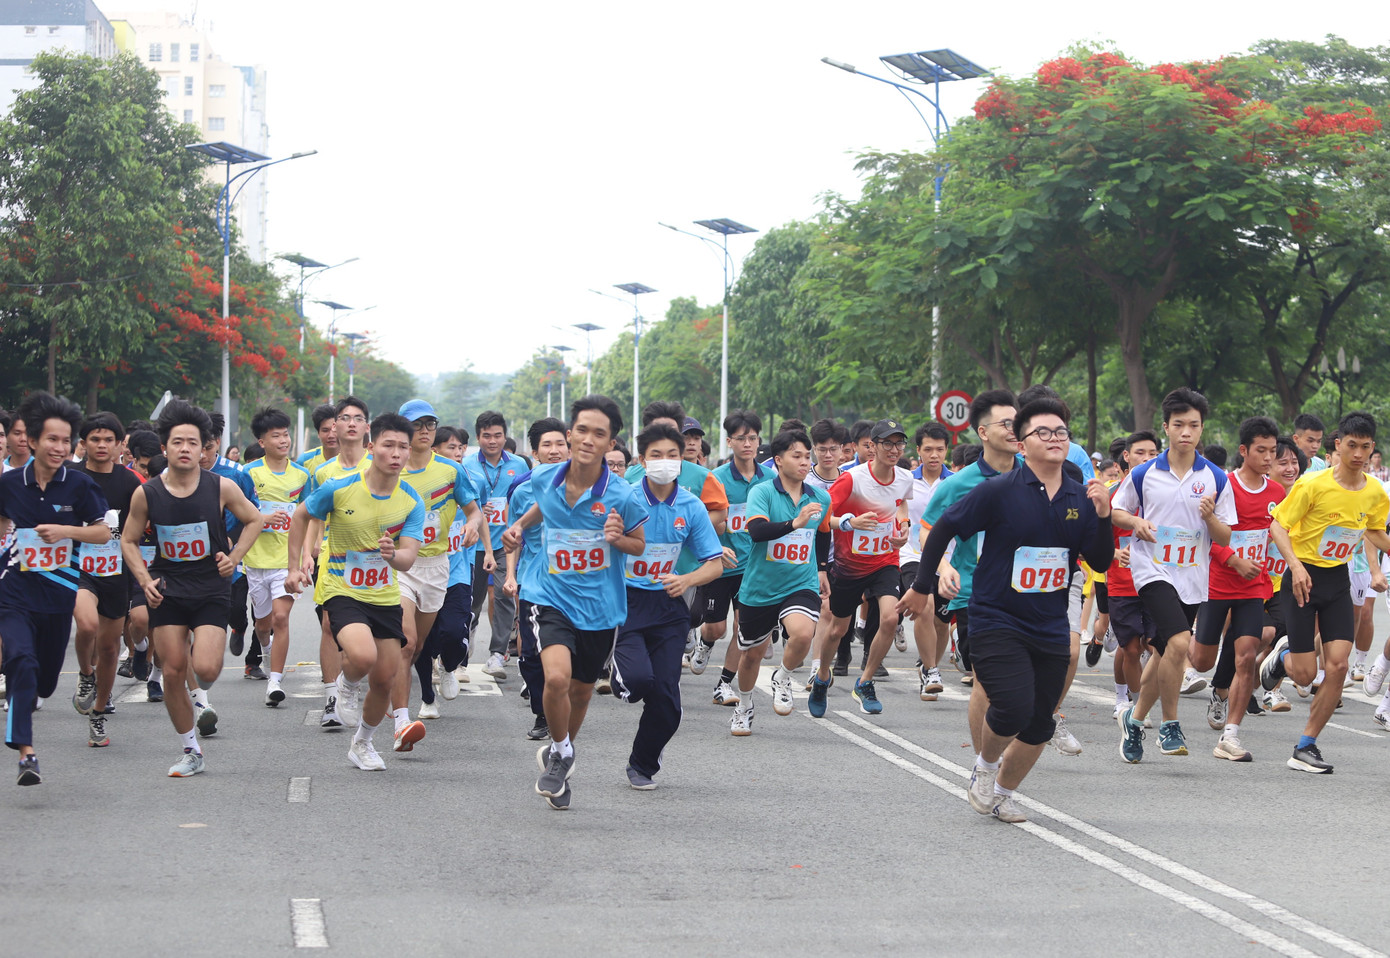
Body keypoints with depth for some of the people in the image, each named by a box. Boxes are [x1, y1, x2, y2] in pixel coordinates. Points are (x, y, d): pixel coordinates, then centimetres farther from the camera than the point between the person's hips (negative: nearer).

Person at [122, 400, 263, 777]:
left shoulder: (222, 488, -7)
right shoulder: (146, 494, -4)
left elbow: (253, 520, 10)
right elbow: (129, 540, 9)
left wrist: (235, 556, -2)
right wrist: (144, 579, -4)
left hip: (211, 588, -2)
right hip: (167, 589, 2)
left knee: (205, 668, -17)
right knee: (173, 672, 0)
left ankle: (202, 693, 23)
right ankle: (191, 751, 17)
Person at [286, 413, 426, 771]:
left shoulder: (411, 503, -7)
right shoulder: (339, 489, -14)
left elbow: (408, 559, -13)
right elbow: (301, 516, 4)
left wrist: (393, 554, -36)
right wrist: (294, 566, 3)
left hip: (385, 595, 4)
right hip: (341, 590, -4)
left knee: (385, 678, 6)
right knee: (363, 657, -30)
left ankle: (362, 744, 33)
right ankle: (347, 685, 8)